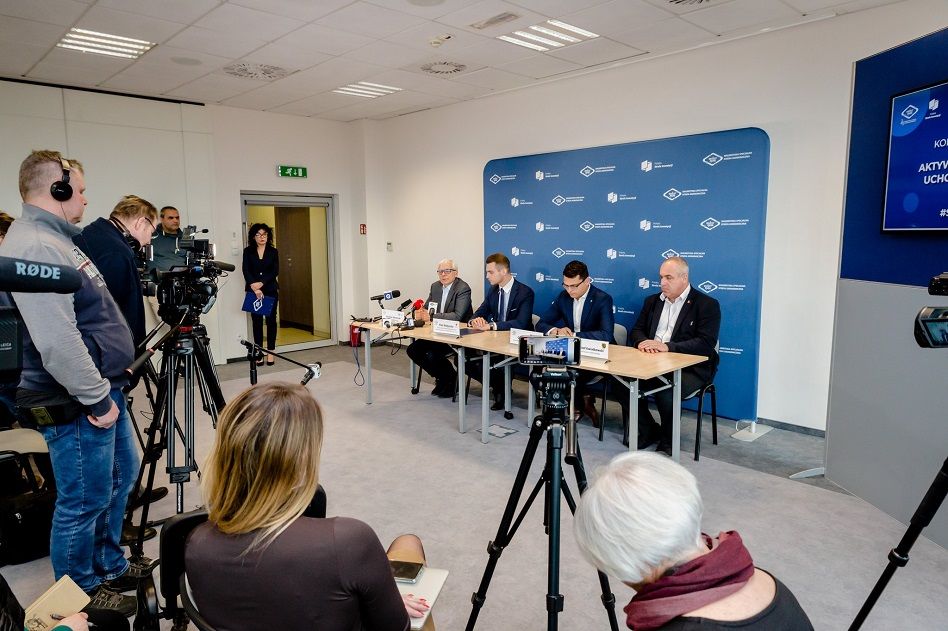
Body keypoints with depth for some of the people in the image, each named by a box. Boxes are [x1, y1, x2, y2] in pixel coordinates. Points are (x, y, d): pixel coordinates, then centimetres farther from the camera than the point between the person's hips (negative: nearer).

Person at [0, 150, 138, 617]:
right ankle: (82, 596, 26)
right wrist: (96, 398, -20)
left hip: (104, 388, 10)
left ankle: (109, 569, 39)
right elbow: (57, 342, -28)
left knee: (121, 476, 21)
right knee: (85, 501, 5)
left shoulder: (55, 238, 13)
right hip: (77, 404, -10)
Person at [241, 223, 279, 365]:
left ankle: (270, 352, 6)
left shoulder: (273, 251, 6)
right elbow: (246, 271, -4)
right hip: (253, 291, 0)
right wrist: (254, 287, -18)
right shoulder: (248, 251, 6)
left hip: (270, 290, 0)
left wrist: (261, 283, -17)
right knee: (257, 321, 0)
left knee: (271, 320, 0)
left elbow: (275, 271, -4)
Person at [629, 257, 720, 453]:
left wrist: (667, 346, -24)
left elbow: (706, 344, -14)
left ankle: (668, 441, -5)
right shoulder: (653, 301, 17)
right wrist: (643, 342, -9)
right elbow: (637, 331, 17)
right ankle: (649, 431, 3)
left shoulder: (707, 305, -3)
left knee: (666, 392, -34)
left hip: (690, 368, -5)